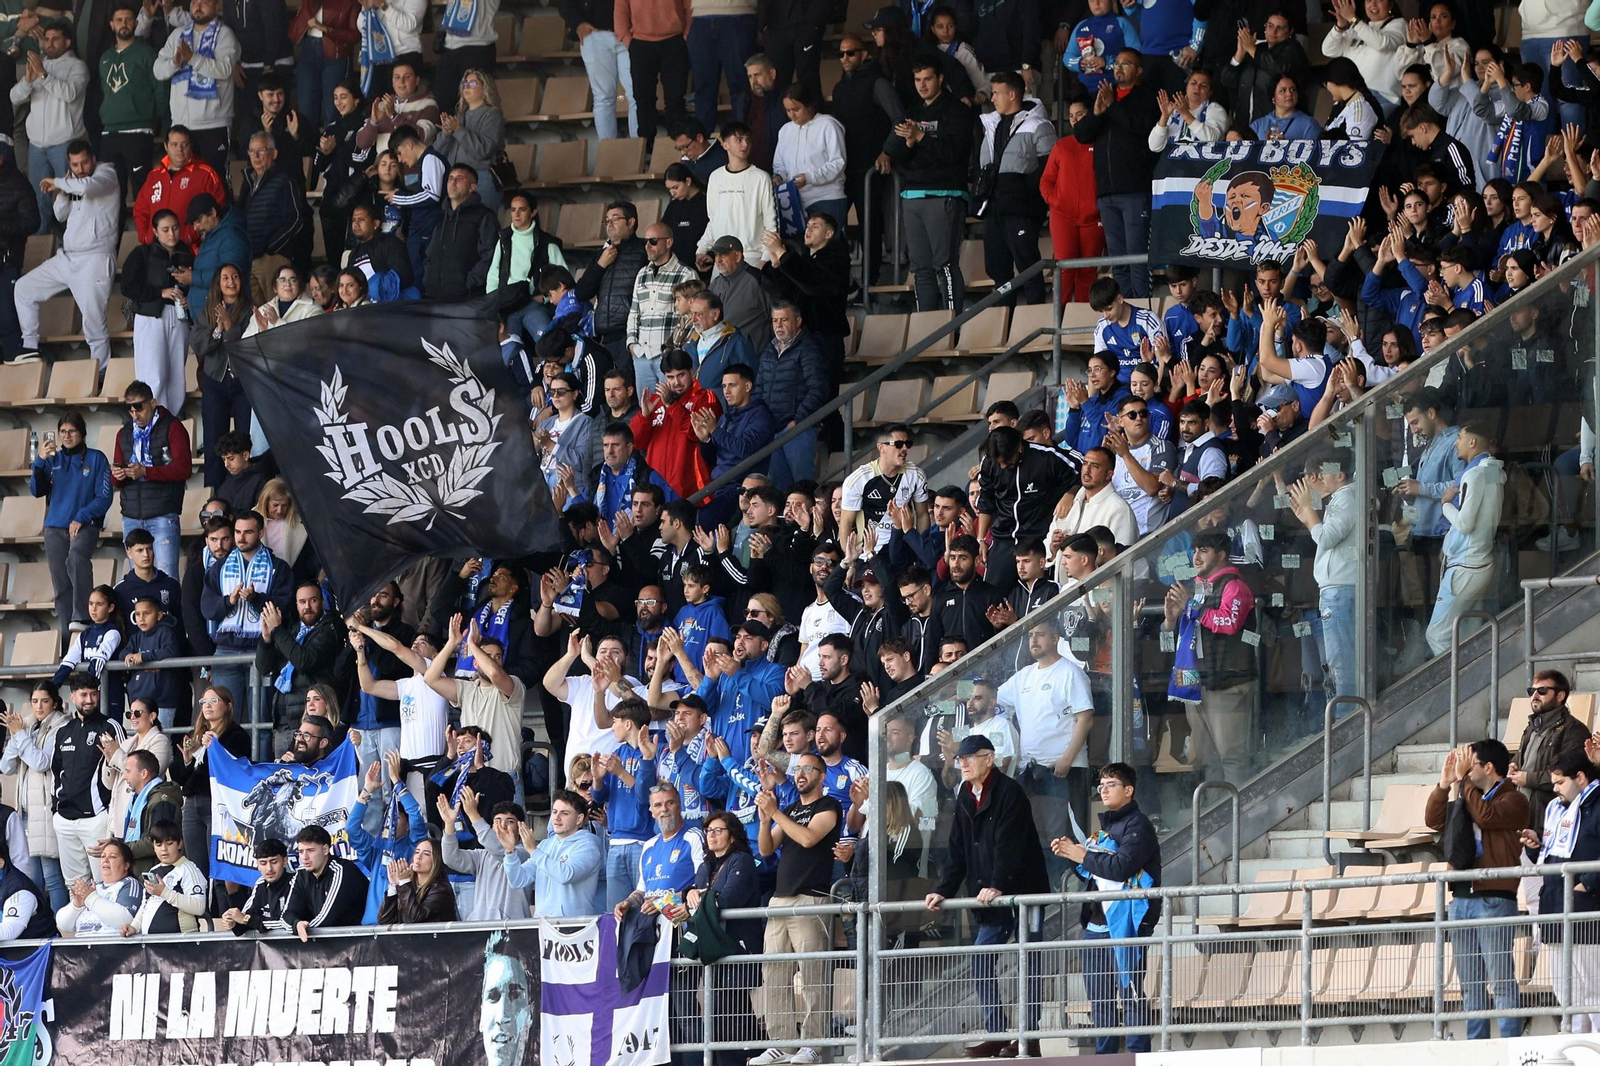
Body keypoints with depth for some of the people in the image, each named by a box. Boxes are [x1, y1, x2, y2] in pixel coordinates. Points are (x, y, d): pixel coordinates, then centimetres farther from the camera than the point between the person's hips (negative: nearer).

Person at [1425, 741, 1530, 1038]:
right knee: (1470, 984, 8)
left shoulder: (1512, 801, -2)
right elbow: (1434, 820, 15)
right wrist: (1445, 784, 5)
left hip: (1494, 900, -8)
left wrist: (1463, 780, -12)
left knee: (1501, 981, -10)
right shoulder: (1467, 798, 20)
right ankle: (1475, 1045, 11)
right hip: (1461, 899, 8)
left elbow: (1487, 816, -19)